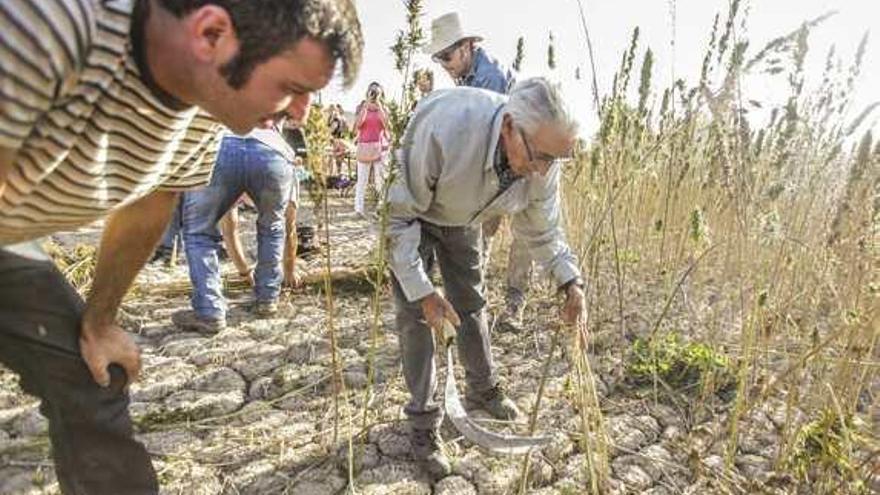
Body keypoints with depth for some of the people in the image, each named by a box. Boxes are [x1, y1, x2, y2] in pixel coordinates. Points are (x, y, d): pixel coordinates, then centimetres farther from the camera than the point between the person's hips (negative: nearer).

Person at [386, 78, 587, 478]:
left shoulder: (544, 164, -25)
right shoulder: (444, 129, -44)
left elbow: (542, 229, -6)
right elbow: (398, 214, -33)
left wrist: (570, 281, -19)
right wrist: (421, 290, -33)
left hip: (463, 220, 5)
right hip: (408, 214, -4)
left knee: (471, 305, 12)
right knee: (415, 315, -6)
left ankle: (483, 389, 35)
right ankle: (423, 422, 9)